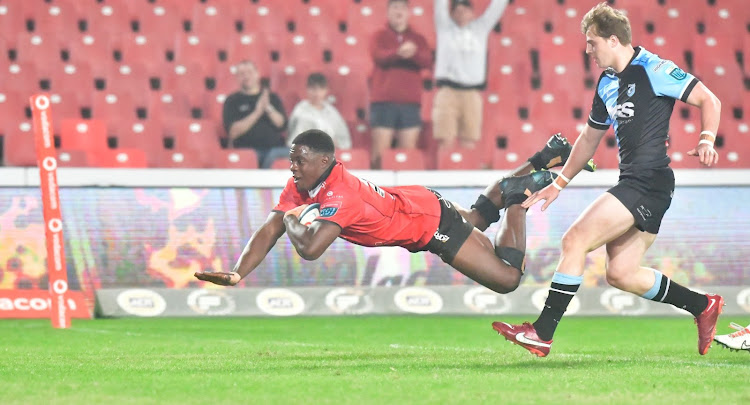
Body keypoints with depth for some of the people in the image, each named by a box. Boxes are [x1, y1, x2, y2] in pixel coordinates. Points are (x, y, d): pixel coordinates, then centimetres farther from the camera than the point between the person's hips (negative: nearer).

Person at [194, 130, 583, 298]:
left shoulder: (341, 195, -39)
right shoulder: (299, 187, -15)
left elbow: (309, 248, -51)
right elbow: (269, 231, -13)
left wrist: (293, 218, -31)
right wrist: (236, 274, -26)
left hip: (431, 219, -8)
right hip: (417, 205, 8)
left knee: (507, 277, -6)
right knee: (477, 218, 33)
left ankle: (521, 194, 12)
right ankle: (543, 161, 42)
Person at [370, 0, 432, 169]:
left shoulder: (418, 39, 14)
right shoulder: (380, 36, 8)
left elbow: (427, 61, -3)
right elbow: (377, 55, -12)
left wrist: (413, 53, -25)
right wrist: (398, 52, -32)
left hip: (410, 102, 2)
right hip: (384, 101, -2)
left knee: (408, 150, -1)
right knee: (380, 150, -7)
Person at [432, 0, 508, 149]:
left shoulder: (481, 28, 16)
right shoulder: (445, 27, 11)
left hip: (472, 93, 2)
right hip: (448, 90, -2)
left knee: (469, 143, -1)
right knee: (445, 142, -10)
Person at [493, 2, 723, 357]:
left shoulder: (653, 70, -8)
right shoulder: (607, 84, 17)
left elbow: (708, 100, -7)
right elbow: (590, 137, 28)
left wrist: (707, 140, -24)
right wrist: (558, 184, 27)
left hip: (649, 181, -9)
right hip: (632, 184, 9)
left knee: (575, 239, -14)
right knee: (620, 273, 4)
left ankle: (542, 334, -14)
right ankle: (703, 307, 18)